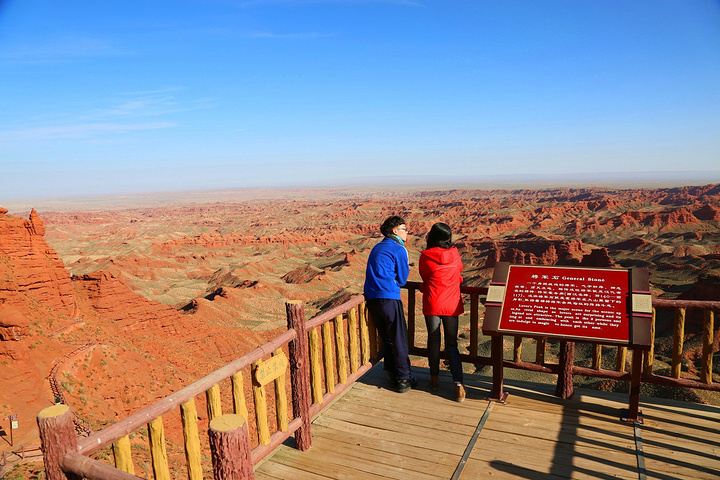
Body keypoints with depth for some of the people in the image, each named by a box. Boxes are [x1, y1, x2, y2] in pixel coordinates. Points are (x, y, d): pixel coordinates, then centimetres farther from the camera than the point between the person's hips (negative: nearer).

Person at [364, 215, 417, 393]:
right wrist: (407, 268, 17)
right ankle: (403, 379, 9)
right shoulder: (399, 249, -5)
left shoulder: (377, 248, 19)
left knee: (386, 338, 18)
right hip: (389, 298, -8)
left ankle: (392, 373, 27)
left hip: (371, 298, 8)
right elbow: (401, 279, -2)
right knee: (399, 340, 2)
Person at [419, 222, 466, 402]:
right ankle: (458, 384, -2)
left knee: (433, 342, 13)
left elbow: (425, 278, 6)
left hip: (432, 304, -2)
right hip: (452, 305, 2)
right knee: (452, 345, 8)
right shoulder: (455, 254, 1)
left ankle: (434, 378, 28)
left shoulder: (425, 257, -7)